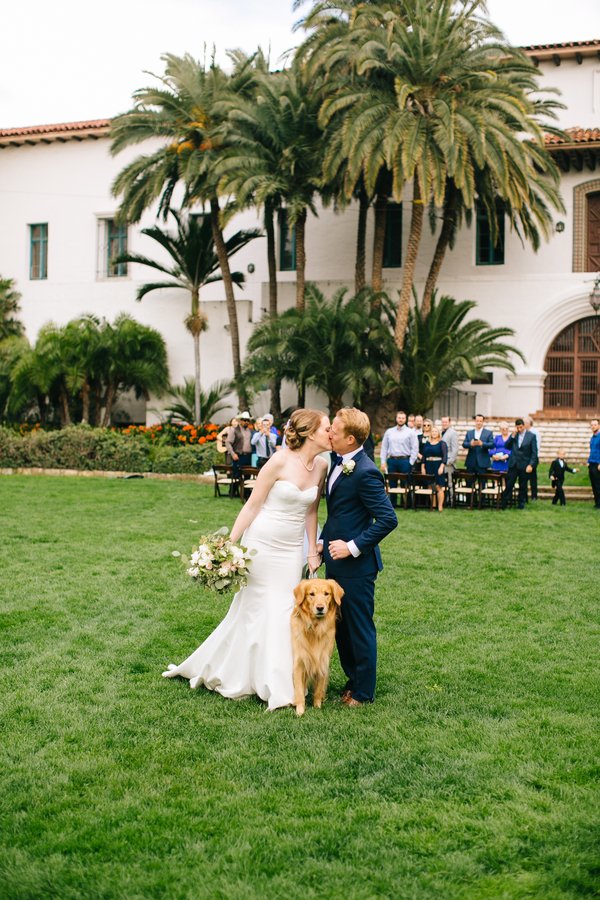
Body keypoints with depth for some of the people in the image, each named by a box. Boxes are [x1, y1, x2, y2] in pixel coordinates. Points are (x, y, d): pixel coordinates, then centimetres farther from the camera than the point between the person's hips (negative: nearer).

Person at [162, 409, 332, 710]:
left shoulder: (321, 466, 0)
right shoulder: (279, 462, -16)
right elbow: (252, 505, -11)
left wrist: (313, 551, 10)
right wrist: (229, 545, -11)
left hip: (292, 550, 5)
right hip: (261, 545, -5)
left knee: (284, 613, 7)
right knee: (257, 610, 3)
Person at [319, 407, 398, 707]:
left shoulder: (365, 473, -22)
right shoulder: (338, 463, 7)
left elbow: (388, 519, -23)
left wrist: (353, 547, -21)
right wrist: (324, 540, 11)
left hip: (356, 565, -9)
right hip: (335, 561, 9)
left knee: (359, 628, 5)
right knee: (340, 626, 18)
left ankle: (363, 693, 19)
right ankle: (353, 680, 34)